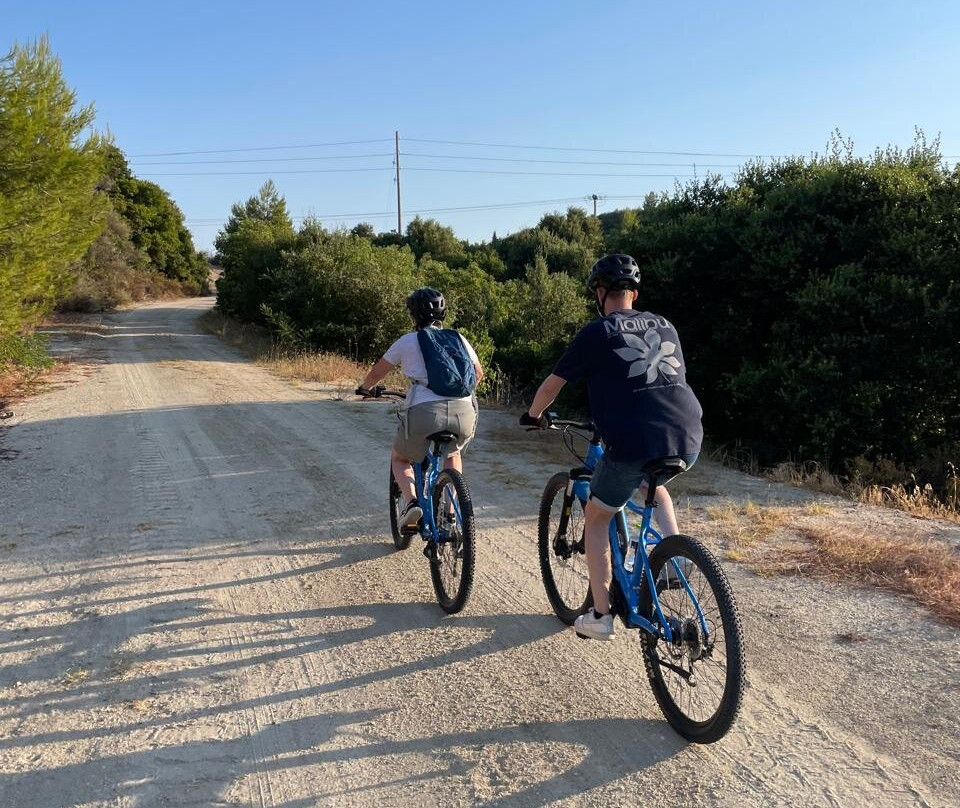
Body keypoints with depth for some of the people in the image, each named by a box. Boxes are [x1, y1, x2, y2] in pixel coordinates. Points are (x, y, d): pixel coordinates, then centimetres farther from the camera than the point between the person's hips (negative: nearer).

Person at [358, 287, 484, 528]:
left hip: (424, 412, -3)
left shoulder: (406, 341, 12)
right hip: (464, 411, 3)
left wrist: (364, 388, 43)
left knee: (399, 458, 26)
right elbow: (478, 373, 32)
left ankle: (412, 502, 0)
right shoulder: (458, 339, 20)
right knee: (452, 454, 36)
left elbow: (377, 373, 22)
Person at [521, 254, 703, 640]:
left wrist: (533, 415, 28)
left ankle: (600, 616, 19)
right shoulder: (664, 325, 18)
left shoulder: (597, 332, 3)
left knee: (596, 517, 17)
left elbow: (553, 382, 9)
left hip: (633, 442, -5)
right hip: (688, 442, 5)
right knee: (650, 480, 38)